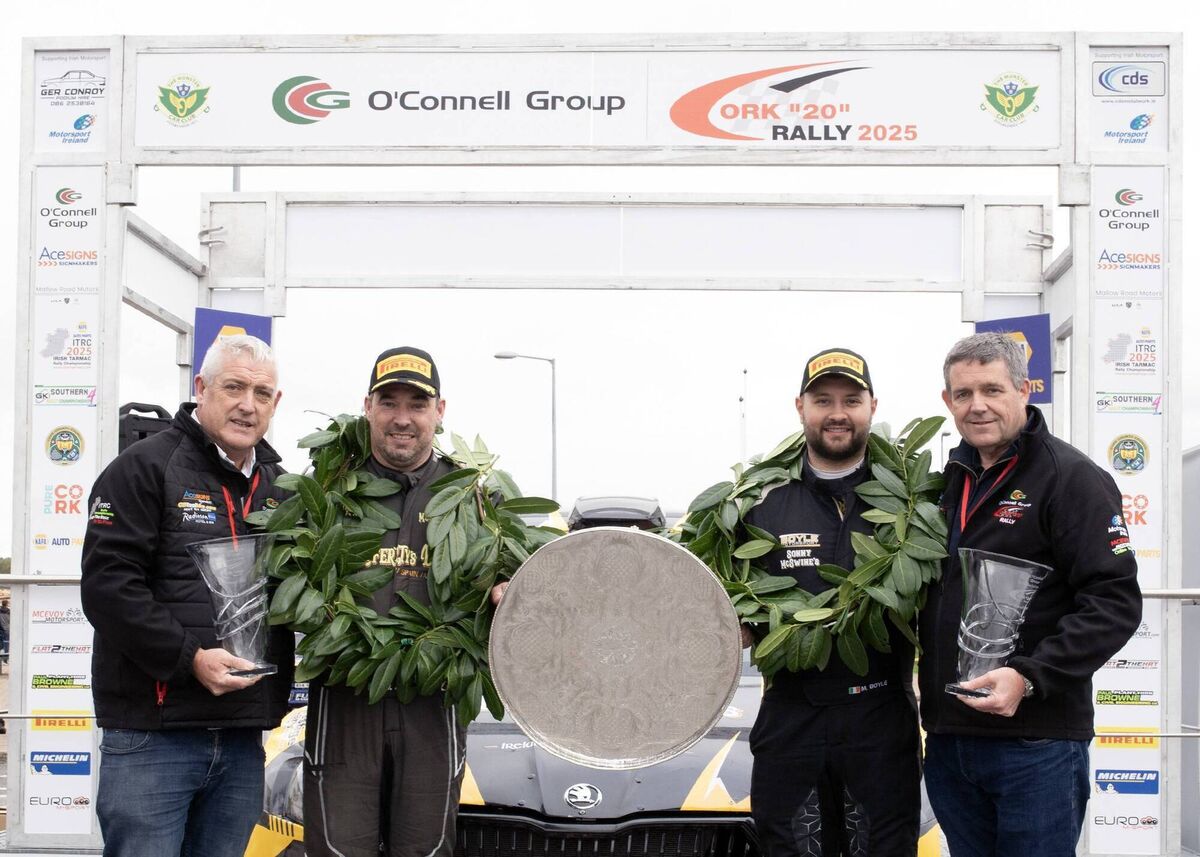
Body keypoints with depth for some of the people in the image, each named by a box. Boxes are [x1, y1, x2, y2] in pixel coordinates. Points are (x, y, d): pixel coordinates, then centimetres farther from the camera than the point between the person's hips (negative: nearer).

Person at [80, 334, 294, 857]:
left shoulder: (281, 487, 16)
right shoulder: (144, 468, -5)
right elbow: (107, 586, -14)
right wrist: (189, 659, -19)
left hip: (243, 741, 6)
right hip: (152, 736, -6)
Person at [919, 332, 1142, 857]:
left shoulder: (1072, 477, -7)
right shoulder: (951, 481, 15)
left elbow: (1115, 603, -15)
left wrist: (1028, 678, -23)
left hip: (1035, 743, -7)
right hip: (948, 737, 7)